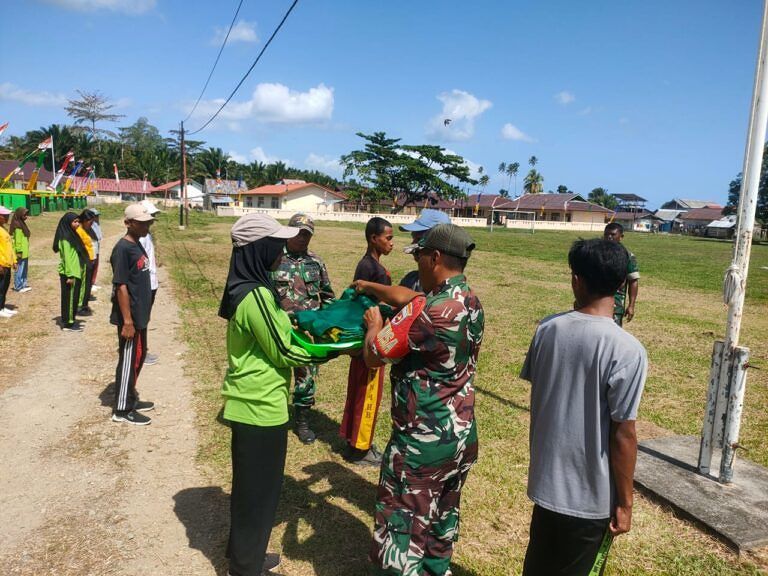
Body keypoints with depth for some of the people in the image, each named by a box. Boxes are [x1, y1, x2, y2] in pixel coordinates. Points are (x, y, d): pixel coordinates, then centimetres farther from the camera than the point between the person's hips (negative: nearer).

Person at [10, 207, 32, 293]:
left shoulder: (22, 224, 13)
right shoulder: (17, 225, -16)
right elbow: (18, 239, -18)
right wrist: (19, 251, -19)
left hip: (25, 252, 10)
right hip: (21, 253, -10)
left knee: (24, 269, 17)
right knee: (19, 269, -3)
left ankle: (23, 284, 27)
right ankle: (18, 287, 3)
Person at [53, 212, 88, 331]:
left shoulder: (71, 235, 11)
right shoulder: (66, 238, -17)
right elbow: (67, 257, -20)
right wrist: (70, 275, -21)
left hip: (74, 272, 9)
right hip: (69, 273, -9)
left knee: (73, 297, 15)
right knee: (69, 297, -1)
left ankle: (69, 321, 24)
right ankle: (68, 324, 7)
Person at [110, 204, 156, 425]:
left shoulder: (137, 245, 9)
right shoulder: (123, 249, -19)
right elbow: (121, 286, -21)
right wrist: (127, 321, -22)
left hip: (140, 315, 9)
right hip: (130, 317, -9)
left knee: (139, 356, 19)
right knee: (129, 360, 0)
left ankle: (131, 398, 33)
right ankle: (122, 409, 12)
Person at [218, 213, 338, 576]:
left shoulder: (245, 287, 5)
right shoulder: (256, 295, -25)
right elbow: (283, 352, -18)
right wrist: (332, 348, -7)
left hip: (250, 401, 10)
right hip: (260, 407, -10)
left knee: (250, 485, 24)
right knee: (257, 489, 9)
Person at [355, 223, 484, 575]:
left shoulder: (428, 311, -26)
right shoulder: (472, 303, 2)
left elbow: (373, 356, -17)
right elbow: (405, 297, 16)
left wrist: (374, 324, 3)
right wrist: (368, 287, 26)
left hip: (422, 443, -8)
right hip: (462, 437, 9)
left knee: (401, 533, 6)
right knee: (442, 524, 25)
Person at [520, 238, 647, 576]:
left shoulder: (547, 329, -8)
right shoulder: (627, 350, -23)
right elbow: (623, 434, -18)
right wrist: (624, 502, -6)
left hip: (545, 480, 4)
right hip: (591, 495, -4)